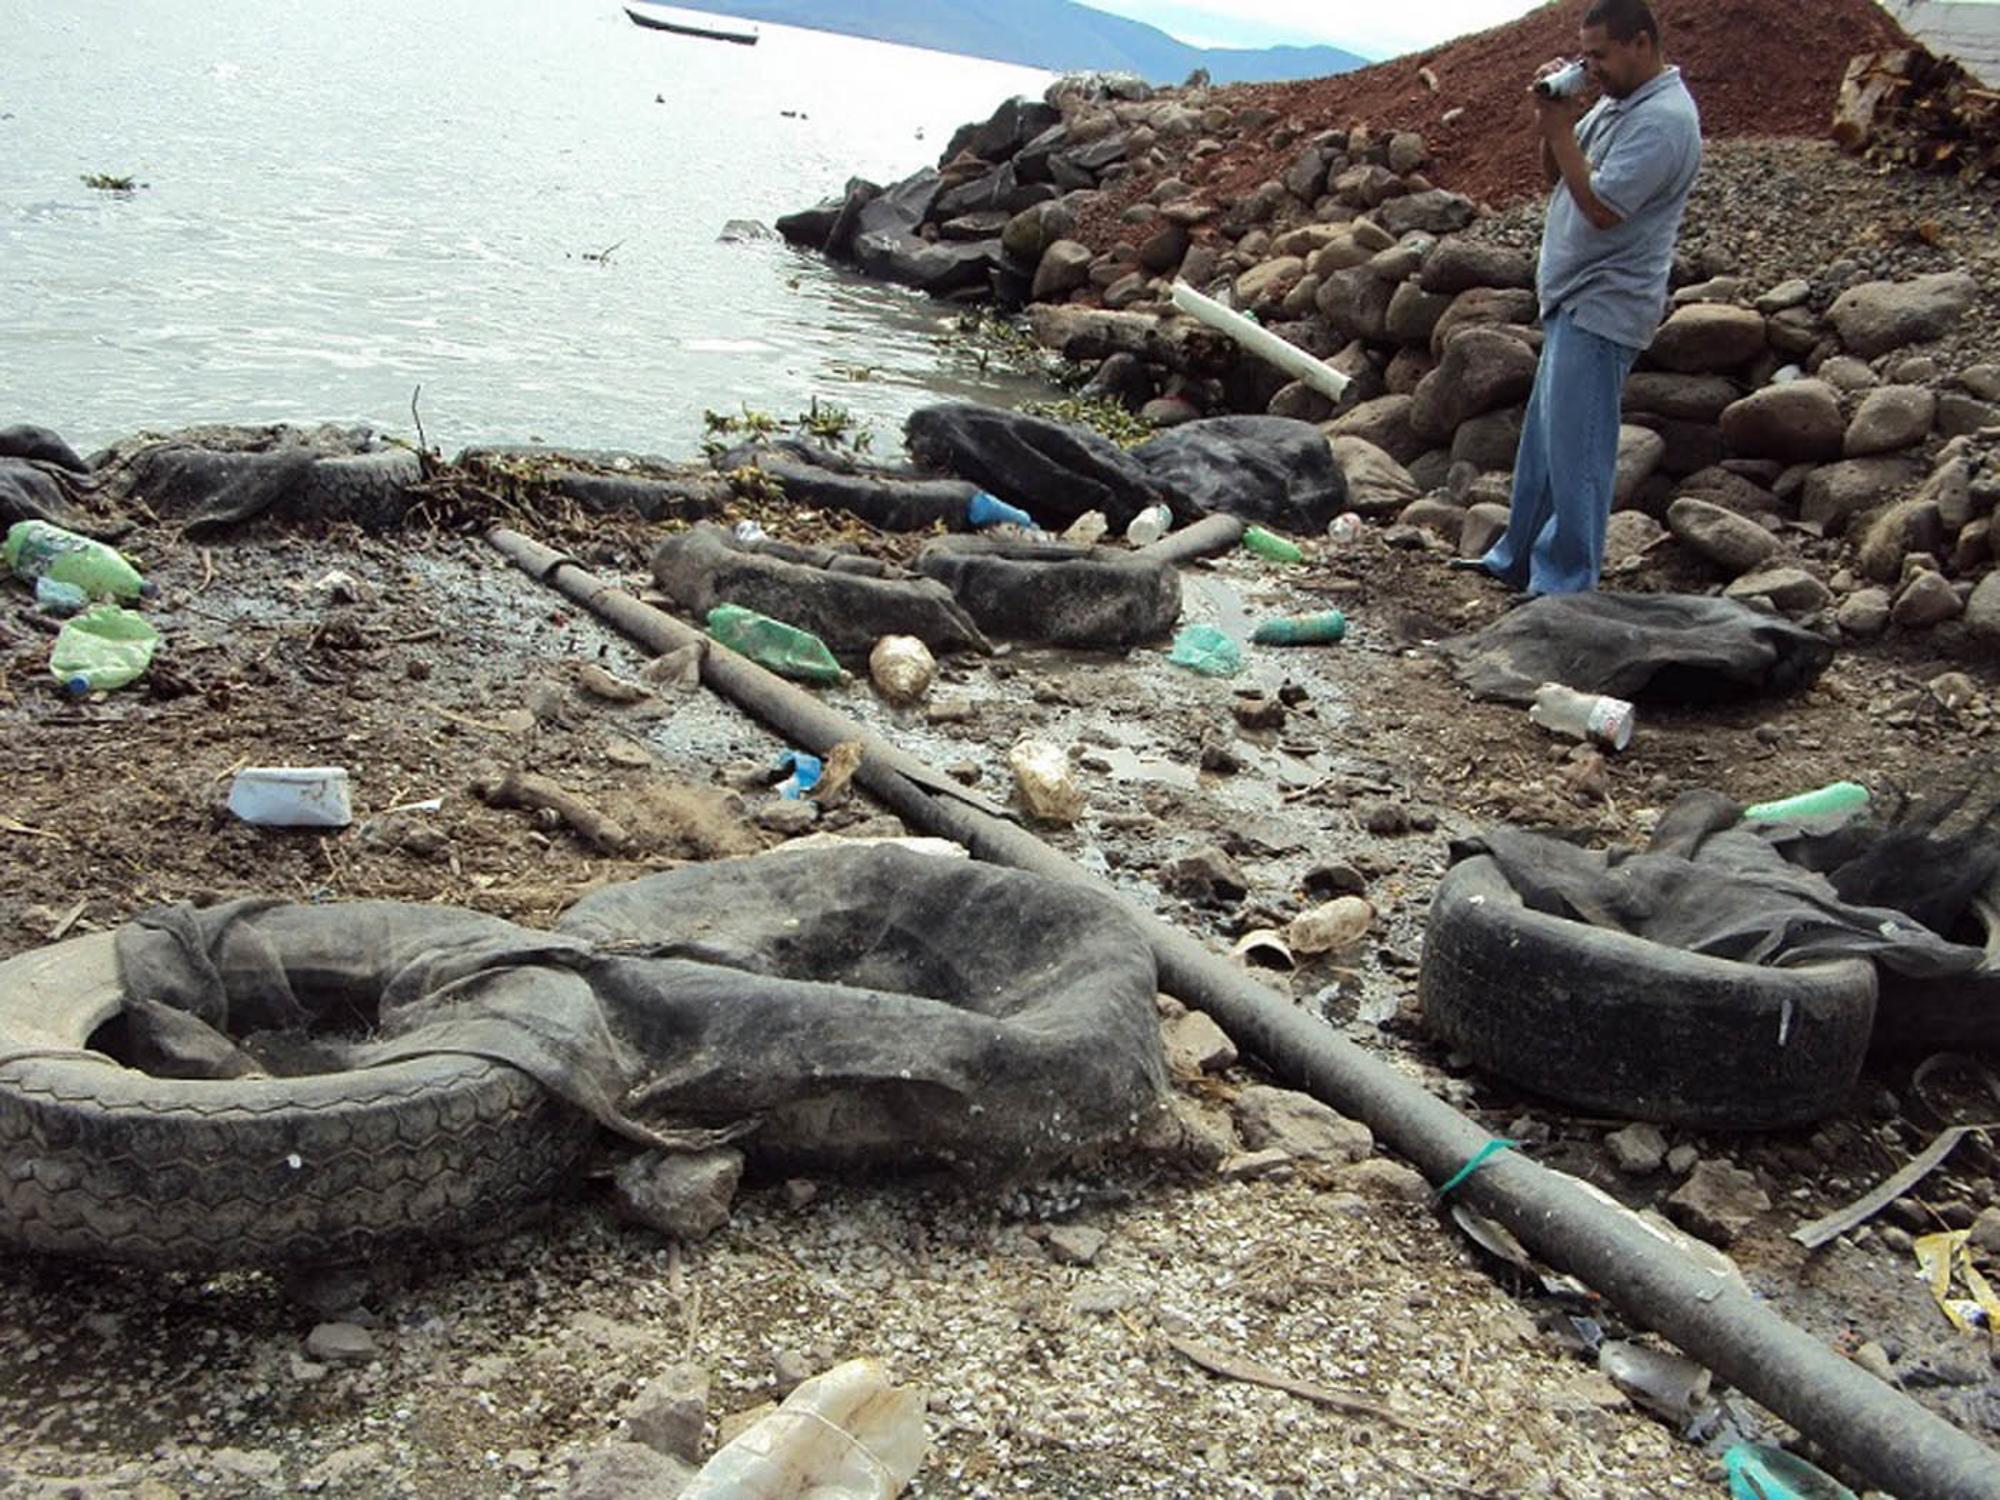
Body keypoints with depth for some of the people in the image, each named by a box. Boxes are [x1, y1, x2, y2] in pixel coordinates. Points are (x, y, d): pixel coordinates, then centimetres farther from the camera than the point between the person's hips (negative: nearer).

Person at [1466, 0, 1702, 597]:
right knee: (1542, 437, 17)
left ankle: (1566, 586, -2)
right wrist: (1550, 120, -1)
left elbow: (1602, 207, -23)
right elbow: (1554, 176, 17)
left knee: (1574, 449, -8)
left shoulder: (1663, 119, -18)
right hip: (1573, 301, 10)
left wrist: (1560, 129, -17)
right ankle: (1518, 558, 29)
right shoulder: (1615, 102, 13)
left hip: (1603, 308, -10)